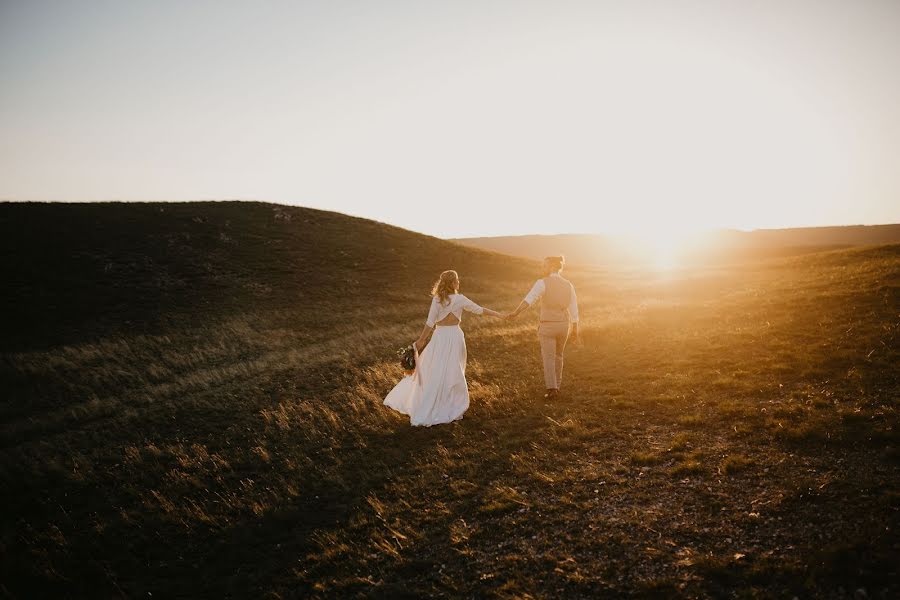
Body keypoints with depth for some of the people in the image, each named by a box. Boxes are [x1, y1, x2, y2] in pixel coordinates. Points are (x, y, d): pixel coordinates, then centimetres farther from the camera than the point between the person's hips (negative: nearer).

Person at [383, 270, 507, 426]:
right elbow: (479, 310, -1)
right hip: (454, 336, -1)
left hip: (439, 337, 1)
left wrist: (421, 340, 2)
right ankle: (453, 408, 22)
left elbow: (430, 323, -7)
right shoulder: (459, 299, -8)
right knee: (453, 373, 10)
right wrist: (498, 314, 10)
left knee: (434, 372, 6)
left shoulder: (437, 299, -7)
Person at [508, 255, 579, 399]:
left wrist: (516, 312, -40)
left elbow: (529, 299, -30)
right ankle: (556, 386, 27)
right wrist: (575, 331, 13)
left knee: (548, 358, 4)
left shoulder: (542, 283, -12)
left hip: (548, 326, -4)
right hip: (563, 325, 4)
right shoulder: (568, 285, 3)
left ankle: (552, 389, -6)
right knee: (557, 356, 22)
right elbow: (574, 310, 5)